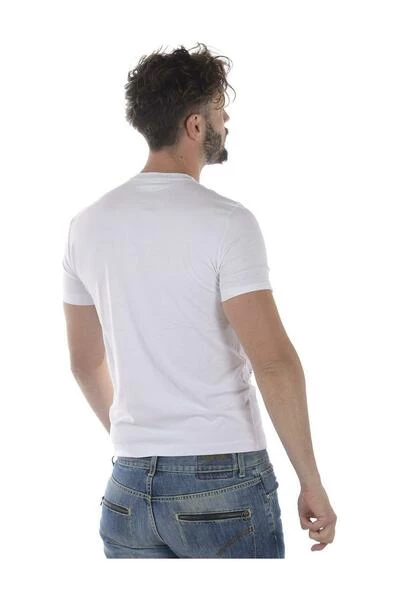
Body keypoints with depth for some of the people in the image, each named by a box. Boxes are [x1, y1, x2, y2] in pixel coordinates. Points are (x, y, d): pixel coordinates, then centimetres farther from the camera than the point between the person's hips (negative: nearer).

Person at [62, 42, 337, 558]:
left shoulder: (88, 225, 6)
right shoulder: (226, 222, -12)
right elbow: (274, 362, -18)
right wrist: (311, 483, -10)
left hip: (129, 484, 5)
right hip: (224, 480, -5)